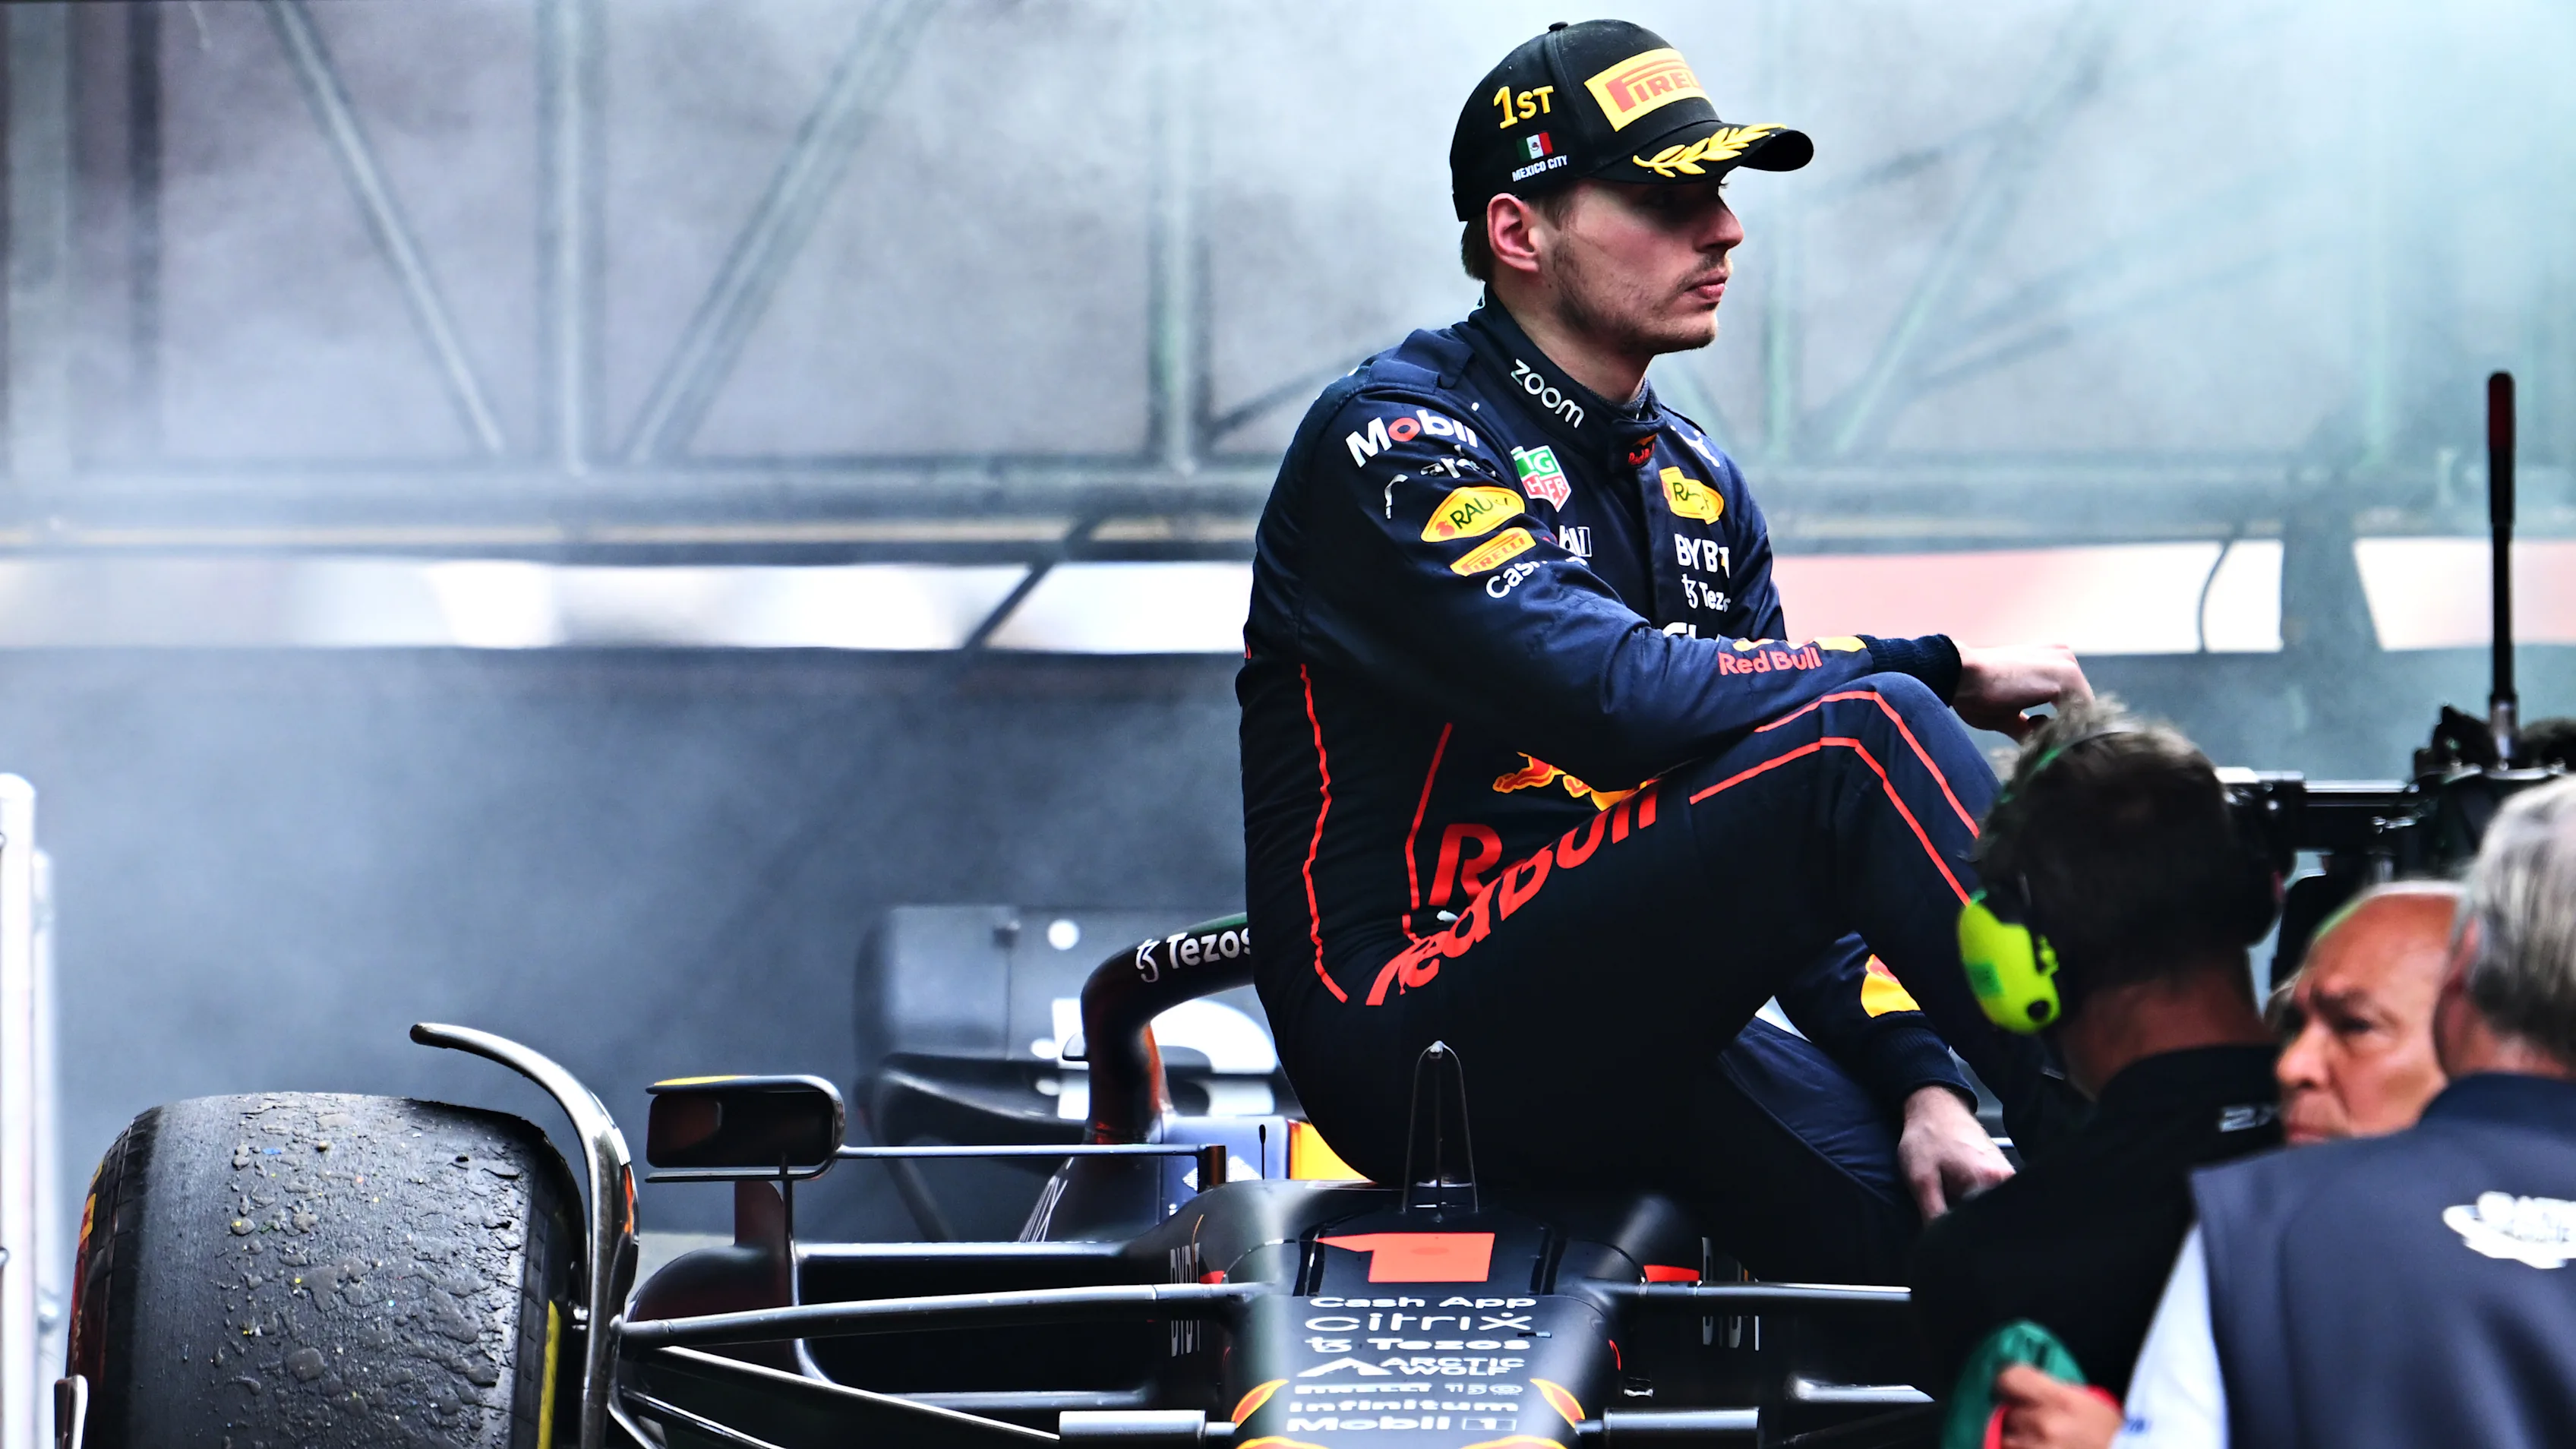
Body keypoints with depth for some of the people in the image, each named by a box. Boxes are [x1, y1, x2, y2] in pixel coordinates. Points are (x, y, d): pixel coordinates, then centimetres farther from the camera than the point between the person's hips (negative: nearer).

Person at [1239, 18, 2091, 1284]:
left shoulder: (1697, 490, 15)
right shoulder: (1391, 444, -9)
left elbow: (1798, 874, 12)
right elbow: (1615, 696, -26)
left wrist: (1920, 1081, -5)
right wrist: (1935, 674, -18)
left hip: (1624, 1041, 7)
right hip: (1419, 1028, -7)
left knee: (1949, 1220, -24)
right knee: (1861, 742, -26)